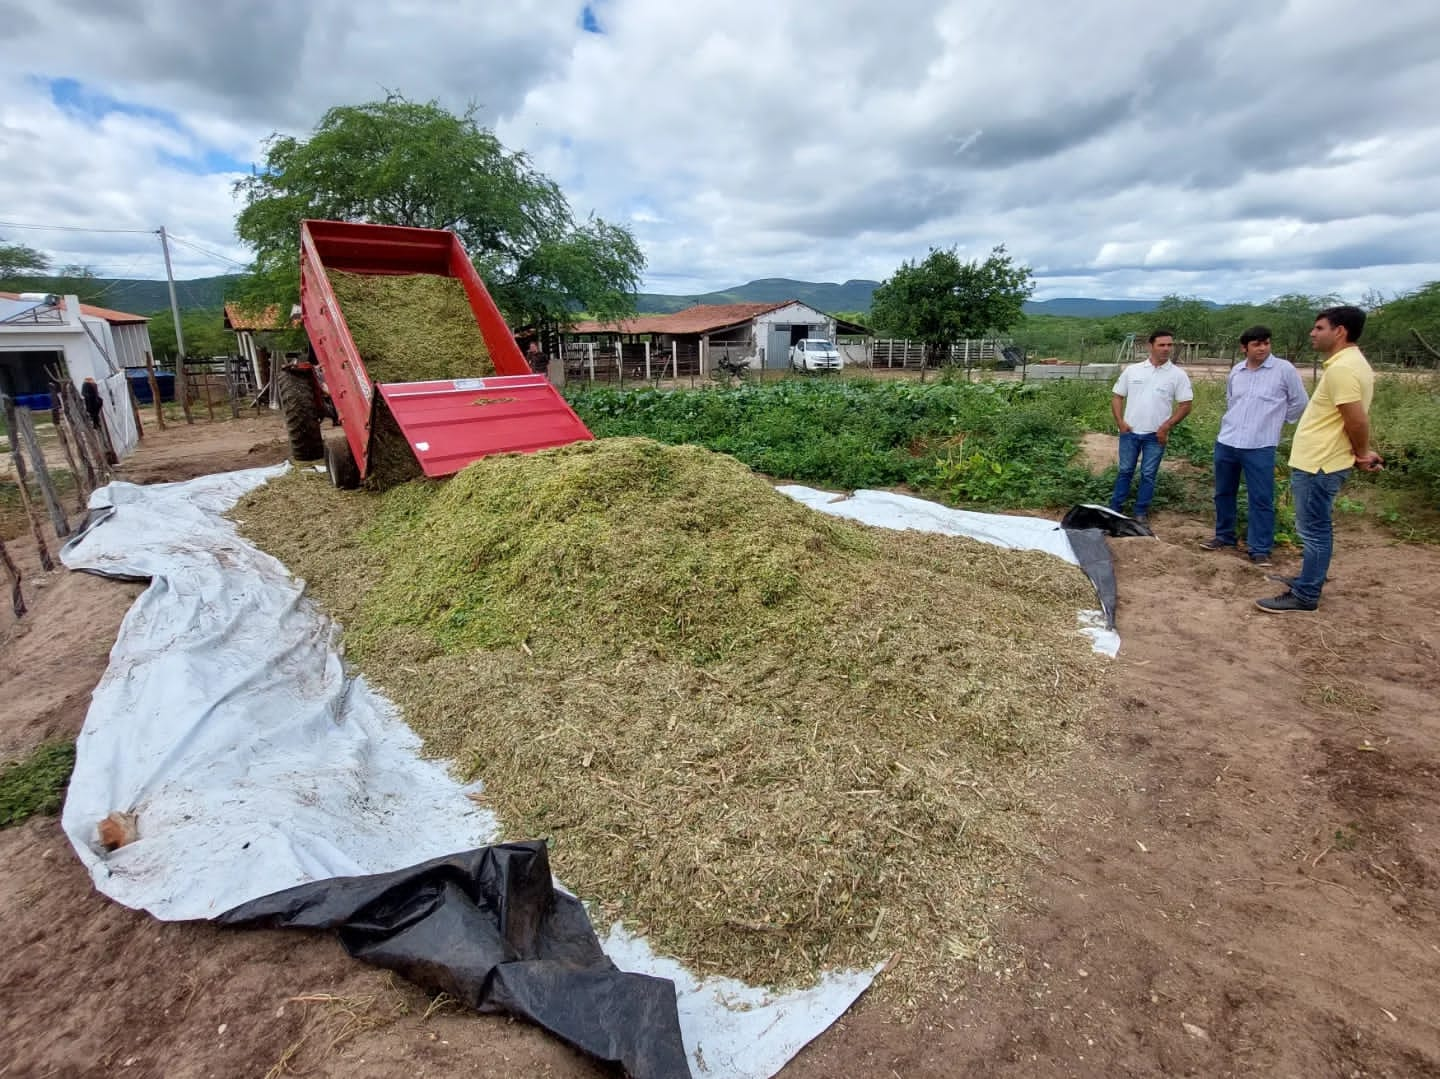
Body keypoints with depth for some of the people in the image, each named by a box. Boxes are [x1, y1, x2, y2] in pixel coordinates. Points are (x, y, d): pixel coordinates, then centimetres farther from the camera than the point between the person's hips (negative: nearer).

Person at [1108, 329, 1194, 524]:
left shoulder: (1178, 375, -2)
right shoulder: (1132, 370, 1)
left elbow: (1185, 405, -2)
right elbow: (1117, 396, 6)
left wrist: (1166, 427, -10)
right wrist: (1120, 422, -5)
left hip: (1156, 435, -1)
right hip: (1130, 432, 1)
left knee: (1148, 475, 7)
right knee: (1125, 471, 9)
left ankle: (1141, 512, 17)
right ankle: (1115, 509, 18)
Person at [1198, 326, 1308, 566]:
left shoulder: (1284, 369, -5)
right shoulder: (1236, 371, 7)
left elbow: (1300, 402, 3)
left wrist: (1275, 421, 10)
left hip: (1260, 446, -4)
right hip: (1225, 442, 5)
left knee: (1261, 499, -2)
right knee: (1224, 493, 14)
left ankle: (1260, 549, 5)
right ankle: (1224, 536, 30)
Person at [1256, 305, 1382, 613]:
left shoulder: (1342, 368, -20)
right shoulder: (1351, 363, 14)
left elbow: (1357, 420, -22)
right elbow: (1356, 419, 17)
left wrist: (1361, 454, -6)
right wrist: (1361, 453, 11)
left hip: (1317, 464, -10)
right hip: (1320, 460, 10)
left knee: (1314, 531, -3)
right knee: (1318, 529, 19)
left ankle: (1305, 596, 5)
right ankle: (1310, 580, 31)